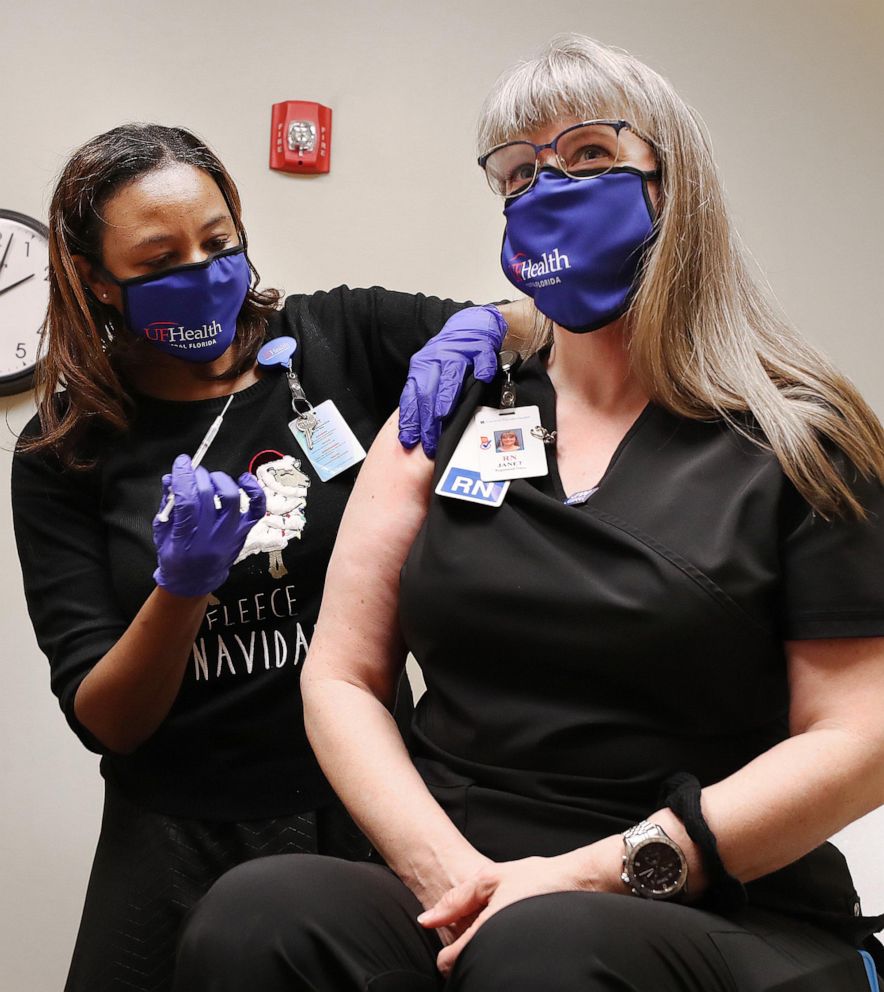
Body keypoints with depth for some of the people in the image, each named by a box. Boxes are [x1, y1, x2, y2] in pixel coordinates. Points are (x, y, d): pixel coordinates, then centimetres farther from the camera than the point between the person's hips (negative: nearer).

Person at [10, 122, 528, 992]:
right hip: (184, 850, 0)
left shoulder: (337, 340, -4)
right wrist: (183, 584, -25)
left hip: (372, 818, 1)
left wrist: (477, 324, -21)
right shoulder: (64, 455, -4)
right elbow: (102, 722, -8)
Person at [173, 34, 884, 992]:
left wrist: (596, 873, -12)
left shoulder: (797, 441, 3)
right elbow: (340, 677, 8)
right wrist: (450, 871, -9)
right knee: (260, 911, -27)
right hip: (454, 902, 4)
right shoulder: (449, 416, 13)